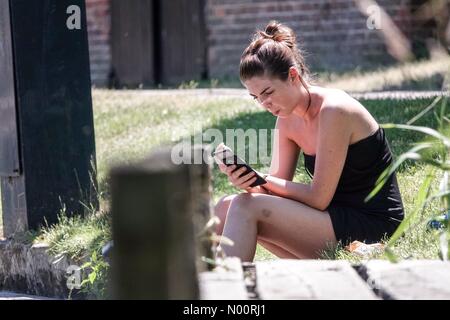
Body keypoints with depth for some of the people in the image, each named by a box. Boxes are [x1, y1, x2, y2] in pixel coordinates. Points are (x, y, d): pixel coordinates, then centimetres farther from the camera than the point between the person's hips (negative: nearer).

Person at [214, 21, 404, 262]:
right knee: (227, 206, -3)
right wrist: (247, 180, -18)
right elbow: (278, 185, 2)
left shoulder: (333, 110, -18)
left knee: (245, 207, -20)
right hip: (339, 217, 8)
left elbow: (318, 198, -18)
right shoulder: (288, 119, 7)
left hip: (371, 226, -8)